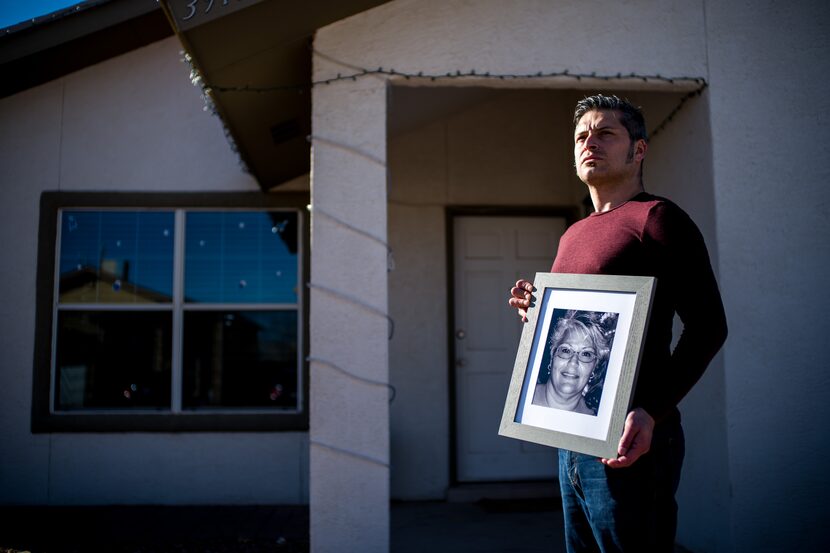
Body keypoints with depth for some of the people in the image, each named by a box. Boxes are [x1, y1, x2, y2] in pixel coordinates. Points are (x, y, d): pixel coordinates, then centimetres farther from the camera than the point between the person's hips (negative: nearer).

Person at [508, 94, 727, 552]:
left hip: (627, 442, -8)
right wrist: (537, 312, 5)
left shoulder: (656, 217, -7)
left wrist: (653, 412, -25)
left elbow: (707, 325, -14)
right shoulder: (573, 236, 18)